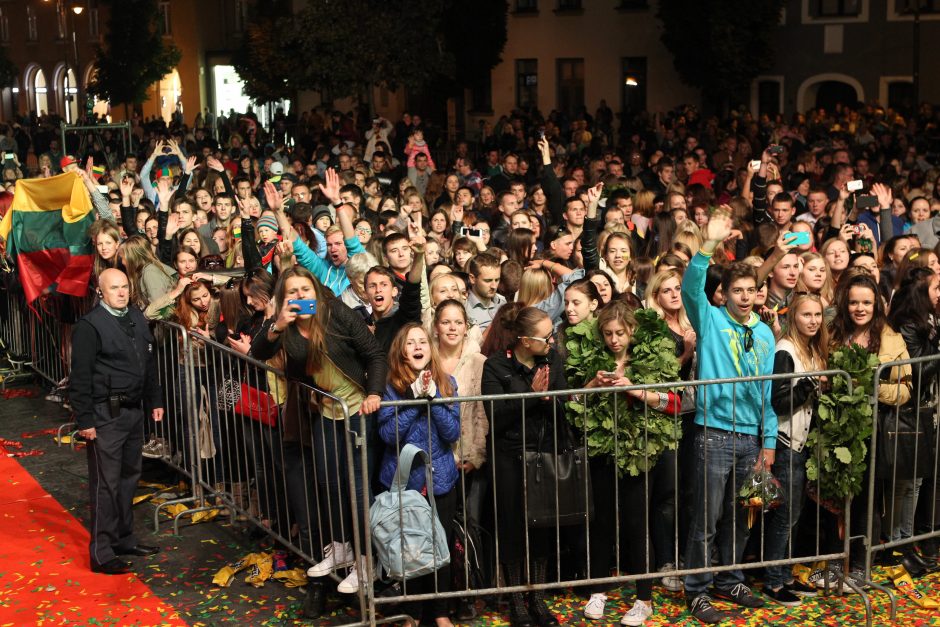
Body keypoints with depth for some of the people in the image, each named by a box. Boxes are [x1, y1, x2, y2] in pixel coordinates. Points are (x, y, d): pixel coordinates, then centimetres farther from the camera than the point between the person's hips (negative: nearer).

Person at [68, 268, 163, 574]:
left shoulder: (137, 319, 10)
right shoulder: (89, 326, -14)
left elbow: (149, 363, 19)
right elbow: (80, 378, -15)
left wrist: (155, 401, 17)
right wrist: (84, 420, -17)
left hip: (134, 411, 8)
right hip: (105, 414, -8)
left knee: (129, 477, 16)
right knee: (106, 483, -4)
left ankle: (124, 539, 29)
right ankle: (102, 552, 3)